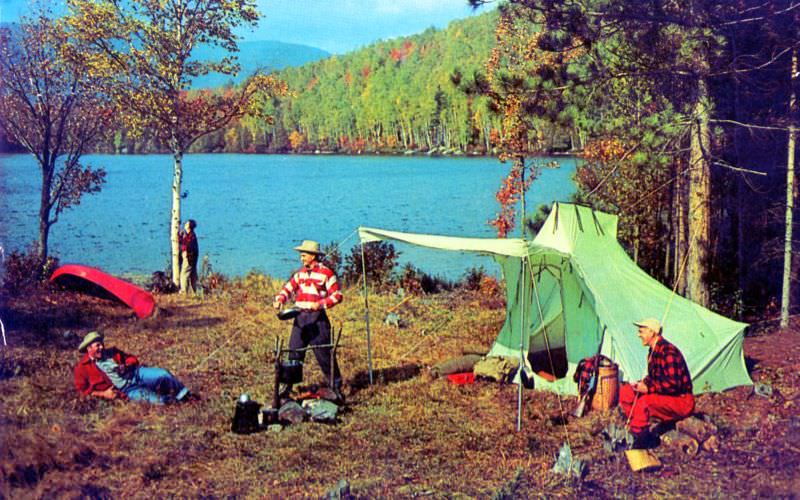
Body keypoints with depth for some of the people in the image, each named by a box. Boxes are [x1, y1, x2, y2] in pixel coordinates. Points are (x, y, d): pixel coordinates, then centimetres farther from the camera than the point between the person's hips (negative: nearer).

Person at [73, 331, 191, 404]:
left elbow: (132, 359, 21)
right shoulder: (82, 367, 2)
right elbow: (82, 389, -2)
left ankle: (184, 396, -2)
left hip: (136, 374, 5)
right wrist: (103, 394, -14)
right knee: (143, 395, -34)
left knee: (163, 374, -14)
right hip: (126, 390, -5)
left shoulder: (112, 352, 16)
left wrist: (126, 366, -5)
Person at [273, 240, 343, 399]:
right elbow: (288, 288, 15)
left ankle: (336, 386, 6)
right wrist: (279, 300, -5)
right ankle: (288, 384, 15)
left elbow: (337, 295, -7)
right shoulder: (300, 273, 14)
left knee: (324, 353, -3)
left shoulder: (326, 273, -4)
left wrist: (321, 303, -20)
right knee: (294, 352, 6)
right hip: (300, 317, 5)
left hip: (317, 318, -5)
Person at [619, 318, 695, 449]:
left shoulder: (668, 351, -22)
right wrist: (641, 384, 0)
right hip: (664, 398, 10)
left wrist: (648, 388, -22)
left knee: (644, 401, -34)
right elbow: (653, 377, 21)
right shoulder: (653, 351, 9)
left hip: (682, 402, -10)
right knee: (625, 391, 2)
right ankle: (637, 431, -1)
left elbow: (673, 384, -28)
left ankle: (641, 439, -20)